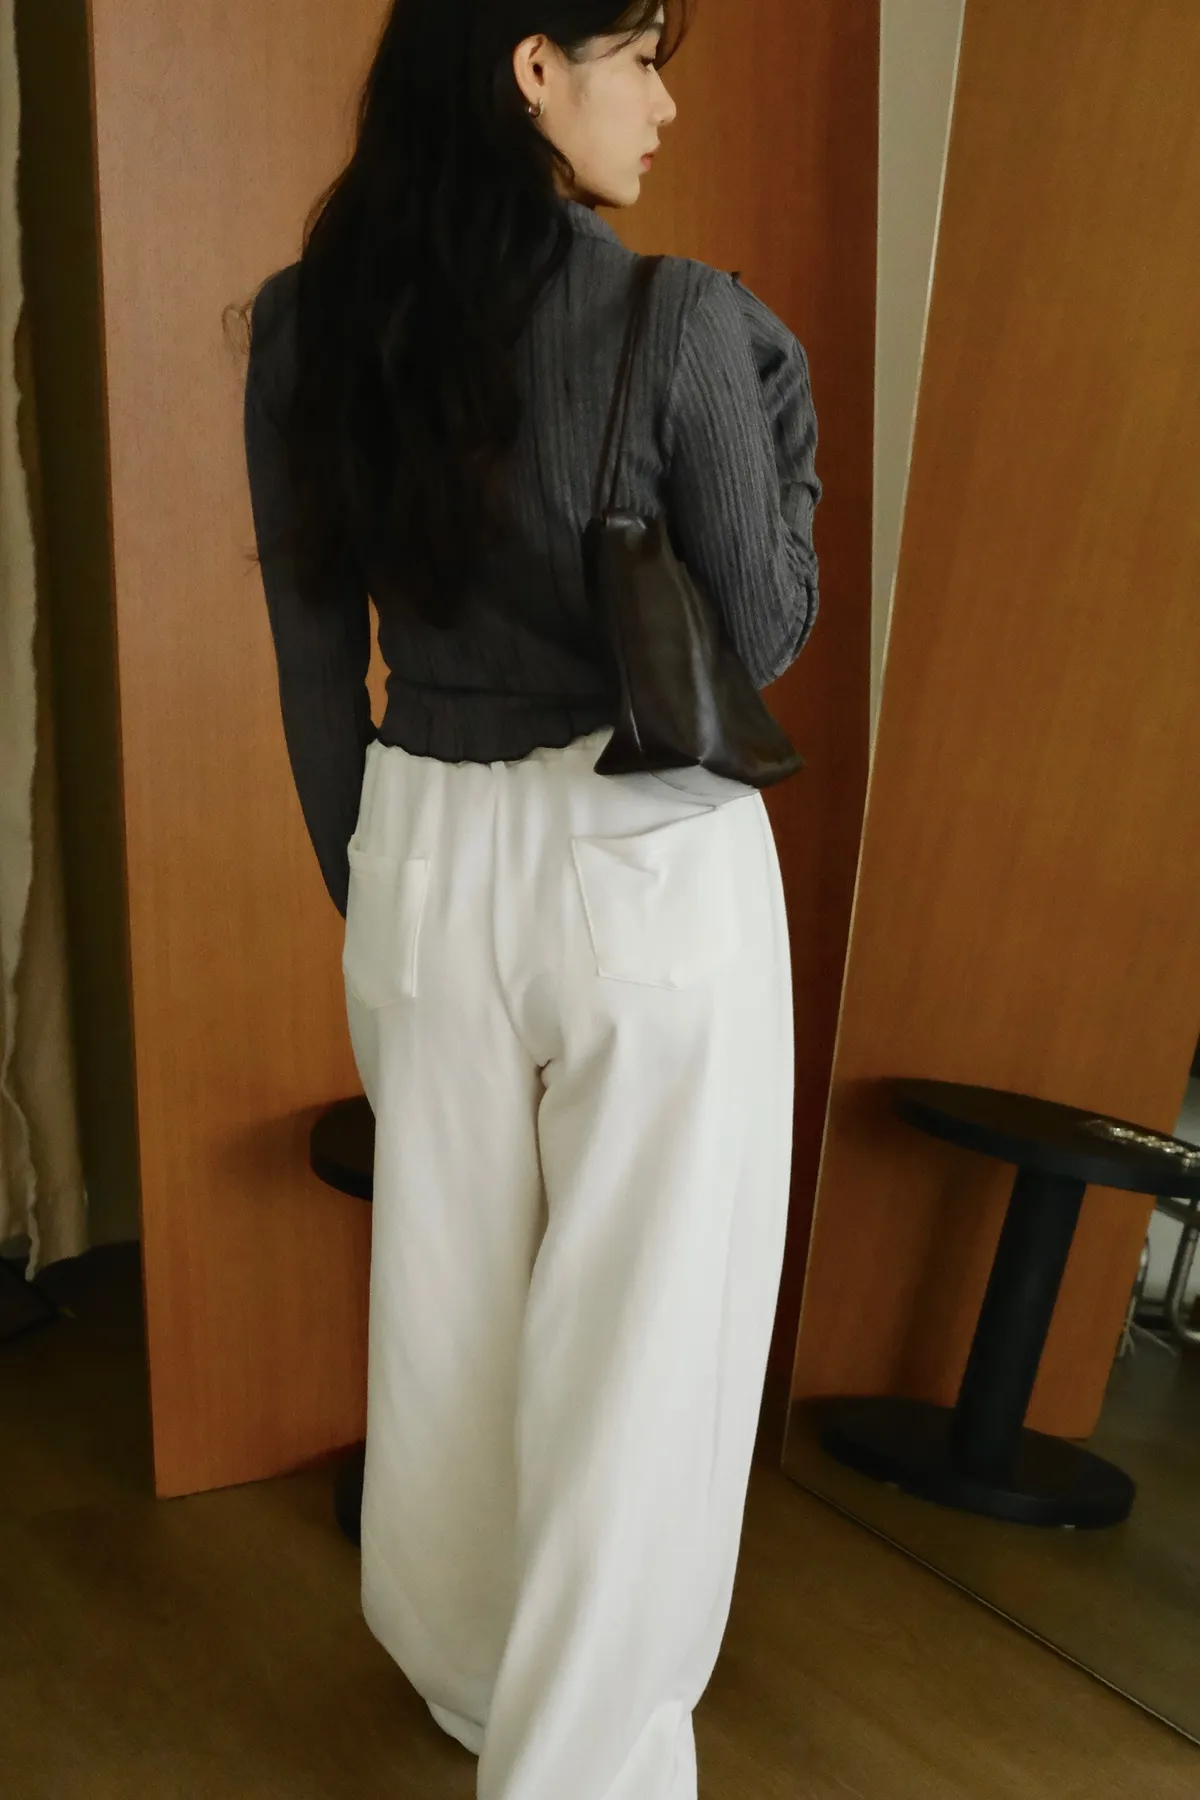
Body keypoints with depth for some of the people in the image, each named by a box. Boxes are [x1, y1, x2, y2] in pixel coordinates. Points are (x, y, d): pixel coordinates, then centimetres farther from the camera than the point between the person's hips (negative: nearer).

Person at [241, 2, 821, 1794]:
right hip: (649, 865, -5)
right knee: (639, 1341, 10)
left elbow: (315, 655, 5)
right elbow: (764, 636, -5)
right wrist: (781, 401, 8)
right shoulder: (681, 321, -13)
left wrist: (366, 887, 16)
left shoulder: (306, 324, 0)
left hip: (427, 859, 5)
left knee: (447, 1307, 21)